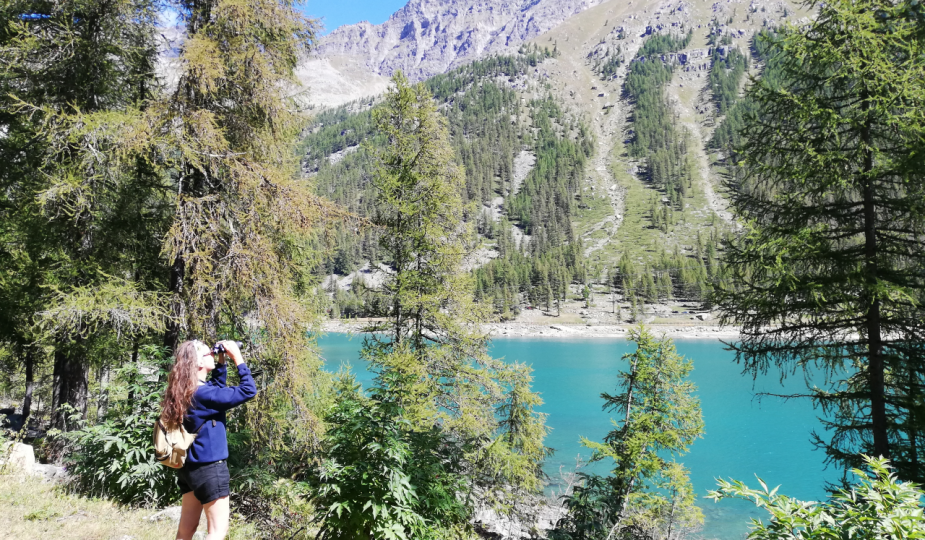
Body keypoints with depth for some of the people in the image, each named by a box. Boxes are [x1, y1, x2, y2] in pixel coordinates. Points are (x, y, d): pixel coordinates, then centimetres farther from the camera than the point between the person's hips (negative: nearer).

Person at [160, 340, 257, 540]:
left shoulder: (187, 390, 6)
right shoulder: (203, 393, -22)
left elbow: (217, 388, 24)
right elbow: (248, 390, -23)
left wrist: (222, 363, 10)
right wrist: (237, 357, -17)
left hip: (190, 466, 9)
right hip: (209, 466, -9)